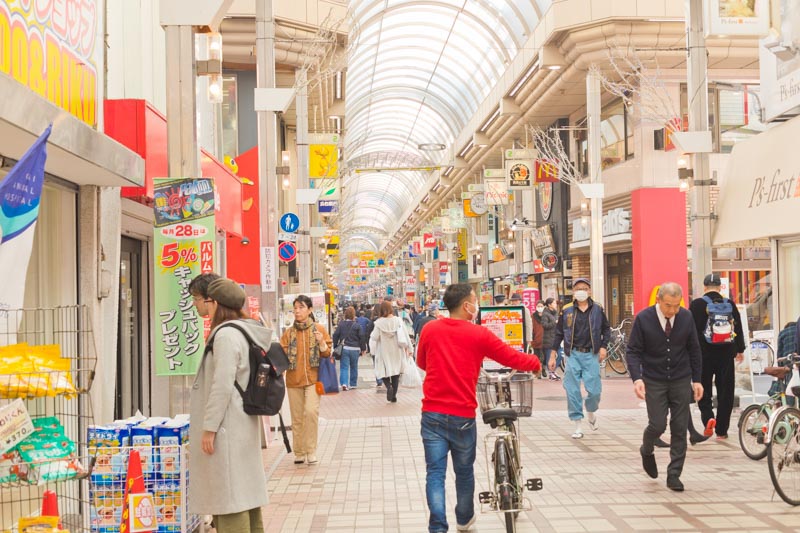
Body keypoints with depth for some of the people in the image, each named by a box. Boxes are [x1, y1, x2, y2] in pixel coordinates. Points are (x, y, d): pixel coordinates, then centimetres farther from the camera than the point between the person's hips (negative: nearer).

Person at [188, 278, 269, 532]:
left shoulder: (226, 335, -17)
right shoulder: (246, 332, 12)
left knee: (228, 495, -5)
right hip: (244, 425, 10)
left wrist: (209, 427, -17)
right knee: (246, 490, 15)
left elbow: (222, 386, -22)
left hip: (227, 428, -10)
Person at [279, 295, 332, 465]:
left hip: (312, 378, -3)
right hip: (293, 379, 3)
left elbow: (327, 354, 4)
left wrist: (322, 343, -14)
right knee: (297, 417, 5)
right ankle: (299, 452, 16)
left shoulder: (318, 329, 2)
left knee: (311, 411, -18)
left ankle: (311, 450, -7)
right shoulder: (288, 333, 8)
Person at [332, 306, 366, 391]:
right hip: (355, 349, 0)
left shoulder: (341, 324, -1)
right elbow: (362, 337, -5)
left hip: (344, 349, 0)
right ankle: (353, 384, 23)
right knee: (354, 367, 15)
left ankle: (344, 383, -16)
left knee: (344, 367, 2)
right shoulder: (357, 325, -6)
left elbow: (335, 335, 1)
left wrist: (335, 347, 10)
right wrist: (363, 348, 4)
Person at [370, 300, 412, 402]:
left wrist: (372, 349, 8)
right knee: (396, 373, 13)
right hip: (397, 351, 2)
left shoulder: (379, 323, -12)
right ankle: (394, 395, 12)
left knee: (384, 371, 11)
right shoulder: (398, 320, -7)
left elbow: (374, 337, -10)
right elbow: (405, 334, -3)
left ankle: (389, 386, -17)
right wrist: (407, 347, 9)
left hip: (384, 352, -2)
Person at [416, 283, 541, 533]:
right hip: (462, 415, -1)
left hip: (432, 413, 2)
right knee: (464, 471, 17)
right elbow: (514, 358, 2)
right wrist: (535, 363, 22)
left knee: (435, 473, 2)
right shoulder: (479, 334, -6)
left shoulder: (429, 329, 2)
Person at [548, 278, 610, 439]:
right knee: (572, 391, -3)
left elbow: (606, 329, 14)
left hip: (591, 355, 0)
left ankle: (591, 412, 29)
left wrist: (603, 347, 0)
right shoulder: (567, 311, 4)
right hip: (573, 354, 0)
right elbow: (558, 334, 8)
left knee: (594, 390, -5)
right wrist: (552, 356, 4)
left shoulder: (597, 310, 5)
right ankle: (578, 426, 7)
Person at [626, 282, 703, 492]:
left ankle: (674, 475, 11)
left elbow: (694, 350, 6)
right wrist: (637, 378, -22)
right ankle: (647, 451, 26)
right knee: (657, 425, -8)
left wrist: (696, 380, 3)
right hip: (654, 382, -2)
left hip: (681, 381, 2)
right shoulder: (643, 319, -11)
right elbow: (633, 351, -8)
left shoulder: (686, 317, -4)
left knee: (680, 429, 1)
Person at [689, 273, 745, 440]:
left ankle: (708, 417, -15)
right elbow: (738, 328, 10)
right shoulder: (730, 304, 3)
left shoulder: (697, 304, -6)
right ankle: (722, 430, 11)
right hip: (726, 354, 2)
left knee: (704, 390, 10)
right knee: (725, 392, 9)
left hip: (704, 353, -2)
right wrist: (740, 350, 22)